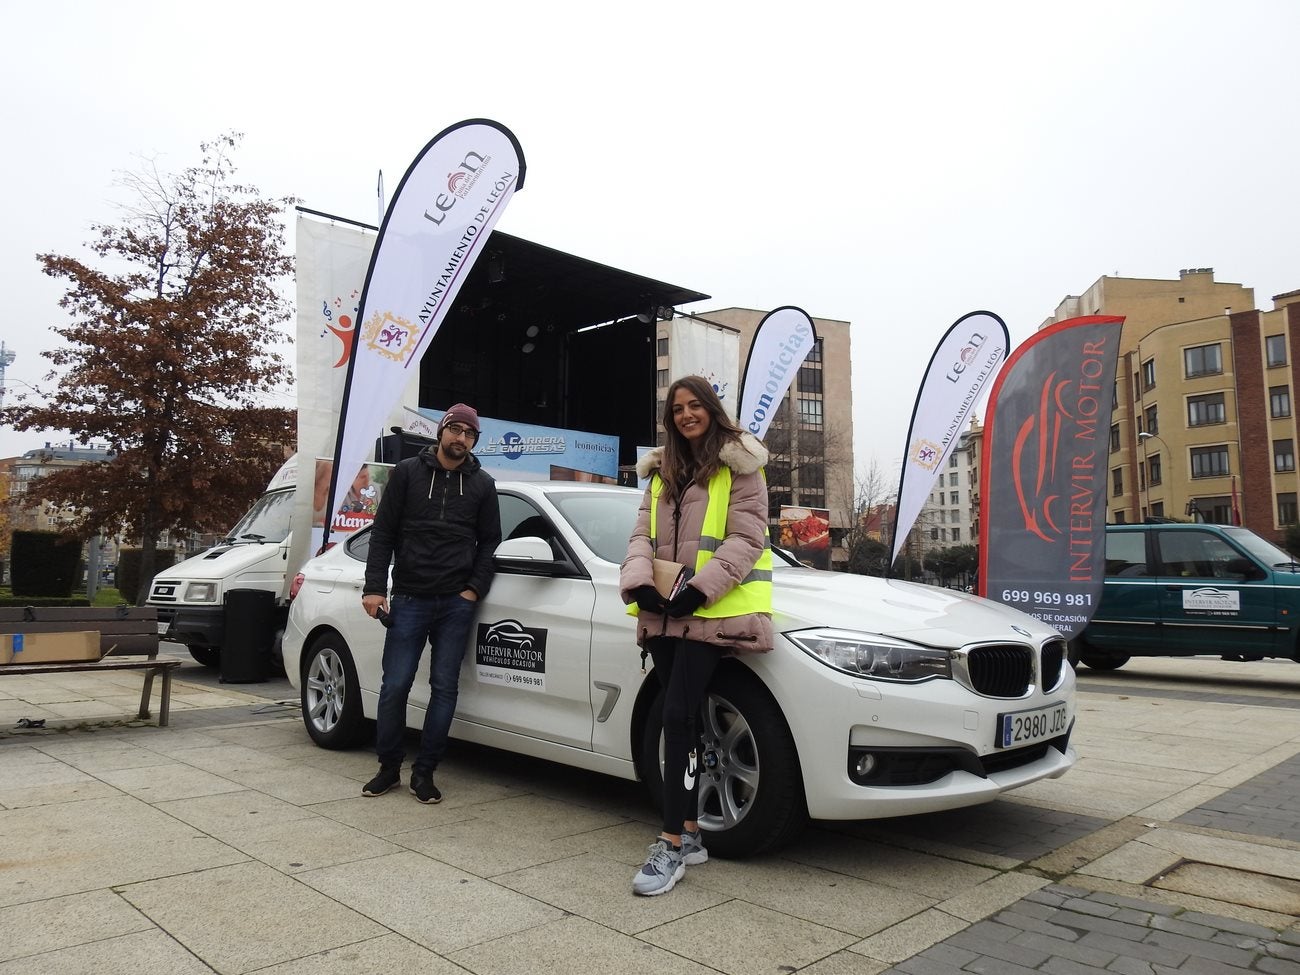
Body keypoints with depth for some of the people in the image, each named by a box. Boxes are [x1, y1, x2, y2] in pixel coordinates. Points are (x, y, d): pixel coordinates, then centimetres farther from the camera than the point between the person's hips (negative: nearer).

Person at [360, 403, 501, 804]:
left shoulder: (482, 484, 9)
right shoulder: (407, 472, 5)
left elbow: (490, 541, 11)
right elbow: (382, 532, 3)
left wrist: (474, 588, -2)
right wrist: (374, 587, -5)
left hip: (456, 603, 1)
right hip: (409, 600, -1)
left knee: (444, 687, 3)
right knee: (394, 686, 1)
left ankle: (424, 772, 14)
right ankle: (389, 767, 18)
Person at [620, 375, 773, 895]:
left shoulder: (739, 466, 2)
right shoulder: (661, 471, 20)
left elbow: (745, 539, -8)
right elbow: (642, 536, 12)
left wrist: (699, 588, -18)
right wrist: (639, 582, -8)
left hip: (709, 613, -6)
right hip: (664, 613, 6)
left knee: (676, 716, -13)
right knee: (680, 720, 9)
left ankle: (671, 844, -6)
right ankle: (690, 833, 19)